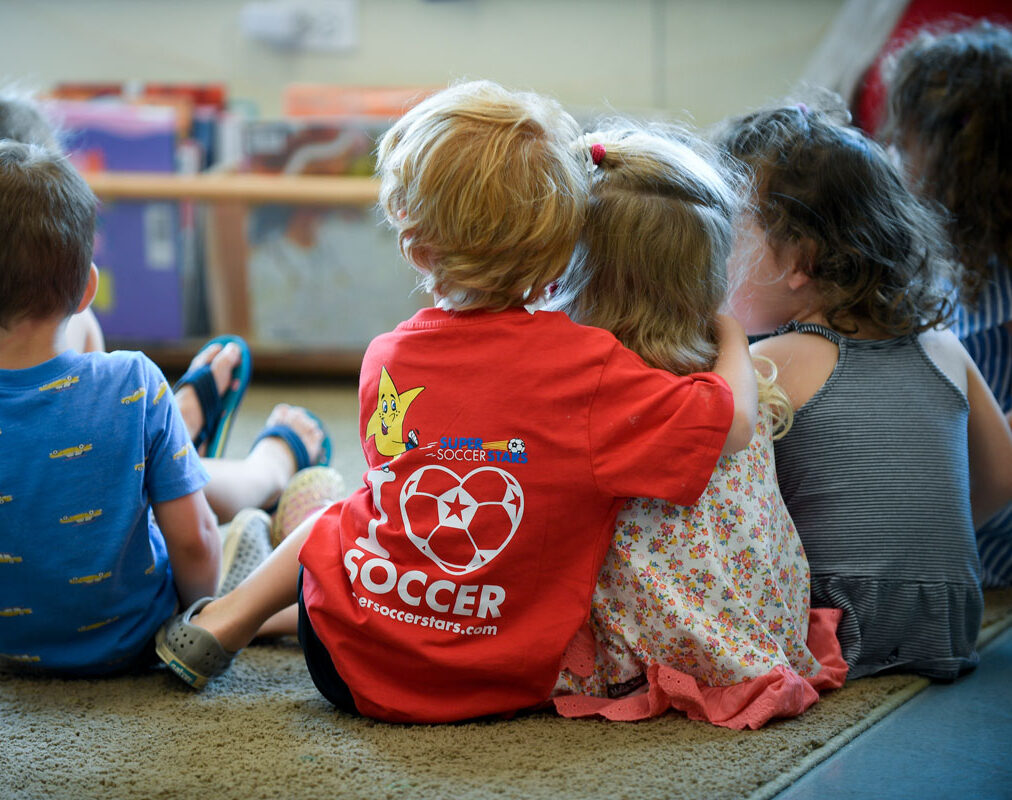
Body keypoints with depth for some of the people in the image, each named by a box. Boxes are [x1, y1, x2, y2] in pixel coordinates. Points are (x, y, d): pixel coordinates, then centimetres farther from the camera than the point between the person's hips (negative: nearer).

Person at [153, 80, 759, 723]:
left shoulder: (386, 359, -6)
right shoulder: (587, 366, -19)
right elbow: (733, 421, -17)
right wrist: (730, 335, 3)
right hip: (509, 685, -1)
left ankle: (227, 620, 36)